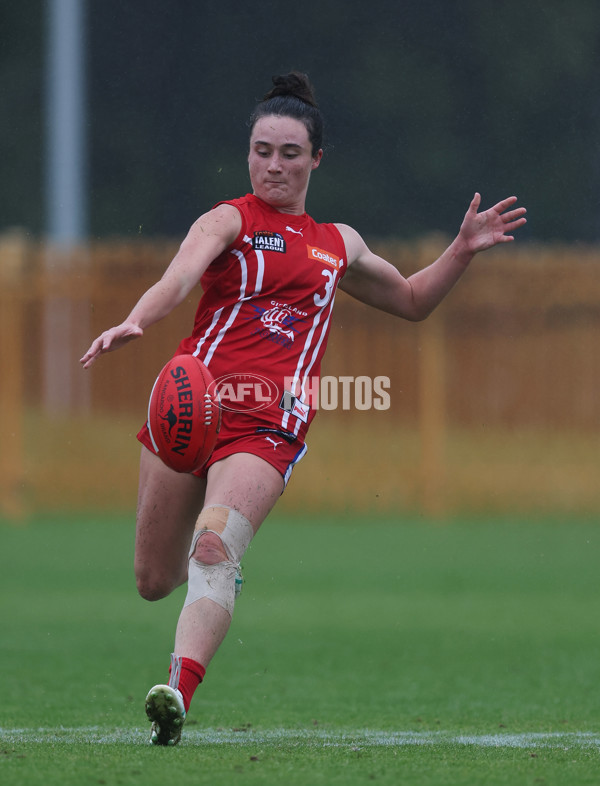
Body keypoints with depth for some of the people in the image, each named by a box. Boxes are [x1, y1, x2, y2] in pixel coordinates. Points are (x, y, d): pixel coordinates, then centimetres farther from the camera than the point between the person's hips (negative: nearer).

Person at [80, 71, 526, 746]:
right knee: (154, 582, 5)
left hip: (269, 425, 1)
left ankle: (178, 693, -37)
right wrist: (134, 322, -37)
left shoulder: (339, 244, 21)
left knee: (214, 551, -24)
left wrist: (463, 250, 24)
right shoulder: (229, 220, 6)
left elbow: (412, 300, 39)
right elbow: (179, 277, -16)